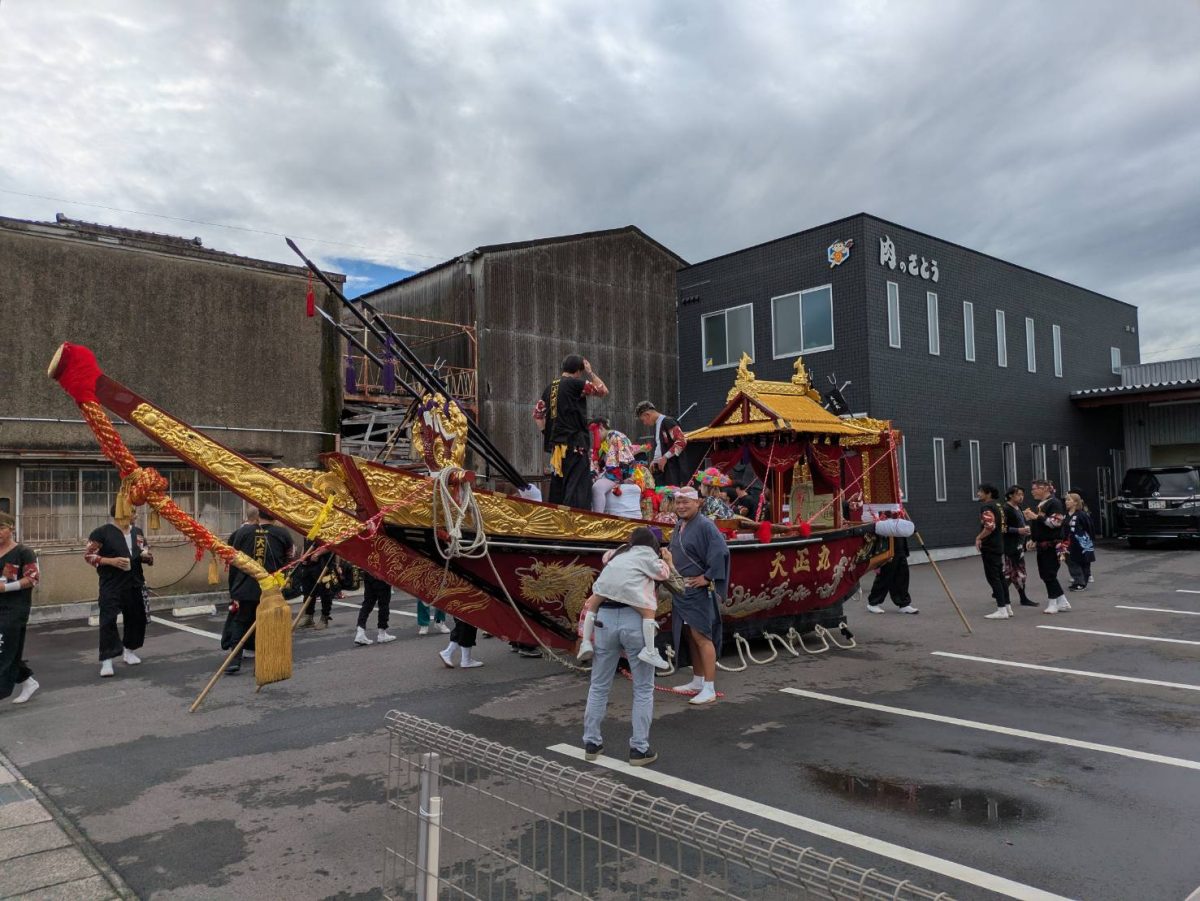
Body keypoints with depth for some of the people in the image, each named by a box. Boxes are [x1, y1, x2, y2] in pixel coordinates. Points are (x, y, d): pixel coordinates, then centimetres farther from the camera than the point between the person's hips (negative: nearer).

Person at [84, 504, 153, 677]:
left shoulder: (137, 532, 11)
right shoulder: (102, 532, -7)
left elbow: (148, 554, 21)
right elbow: (88, 555, -7)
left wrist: (147, 556, -4)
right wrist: (111, 561, -19)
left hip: (134, 583, 6)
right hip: (111, 585, -6)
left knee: (137, 618, 14)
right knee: (108, 620, -10)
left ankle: (128, 650, 34)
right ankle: (107, 660, -7)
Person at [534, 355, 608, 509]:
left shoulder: (550, 387, 13)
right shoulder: (575, 383, -7)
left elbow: (537, 414, 16)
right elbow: (603, 391, 2)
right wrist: (590, 372, 11)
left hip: (556, 444, 7)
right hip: (575, 444, -7)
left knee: (557, 487, 12)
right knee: (578, 487, -9)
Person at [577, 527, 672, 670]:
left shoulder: (624, 549, 35)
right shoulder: (648, 553, 21)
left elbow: (607, 556, 46)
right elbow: (662, 574, 18)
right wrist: (667, 561, 35)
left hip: (606, 579, 4)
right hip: (627, 584, -4)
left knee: (592, 606, 24)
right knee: (649, 613, 6)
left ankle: (586, 643, 12)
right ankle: (649, 652, -3)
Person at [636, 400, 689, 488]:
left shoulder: (667, 422, -10)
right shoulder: (656, 424, 17)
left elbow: (682, 441, -18)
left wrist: (665, 457, -16)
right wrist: (654, 460, 13)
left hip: (673, 469, -8)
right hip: (661, 468, 8)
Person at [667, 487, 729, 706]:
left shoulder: (704, 525, -15)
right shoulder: (678, 526, 12)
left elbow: (720, 552, -24)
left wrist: (708, 577, -20)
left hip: (699, 589, -9)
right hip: (682, 590, 9)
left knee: (701, 635, -8)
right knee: (690, 636, 15)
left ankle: (709, 688, -2)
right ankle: (697, 681, 26)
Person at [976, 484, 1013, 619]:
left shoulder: (986, 506, -15)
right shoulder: (998, 505, 15)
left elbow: (990, 526, -26)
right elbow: (1003, 526, 22)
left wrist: (979, 538, -14)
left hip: (989, 547, -10)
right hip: (998, 546, 10)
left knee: (993, 578, -7)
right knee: (1000, 576, 15)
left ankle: (1001, 609, -8)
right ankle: (1007, 606, 20)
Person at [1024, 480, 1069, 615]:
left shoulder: (1054, 503, -10)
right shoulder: (1040, 504, 17)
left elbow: (1056, 522, -20)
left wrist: (1037, 516, -21)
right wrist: (1033, 539, 17)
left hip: (1052, 546, -9)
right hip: (1042, 545, 9)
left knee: (1049, 574, -4)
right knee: (1044, 574, 9)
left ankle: (1053, 603, 6)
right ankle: (1062, 603, 18)